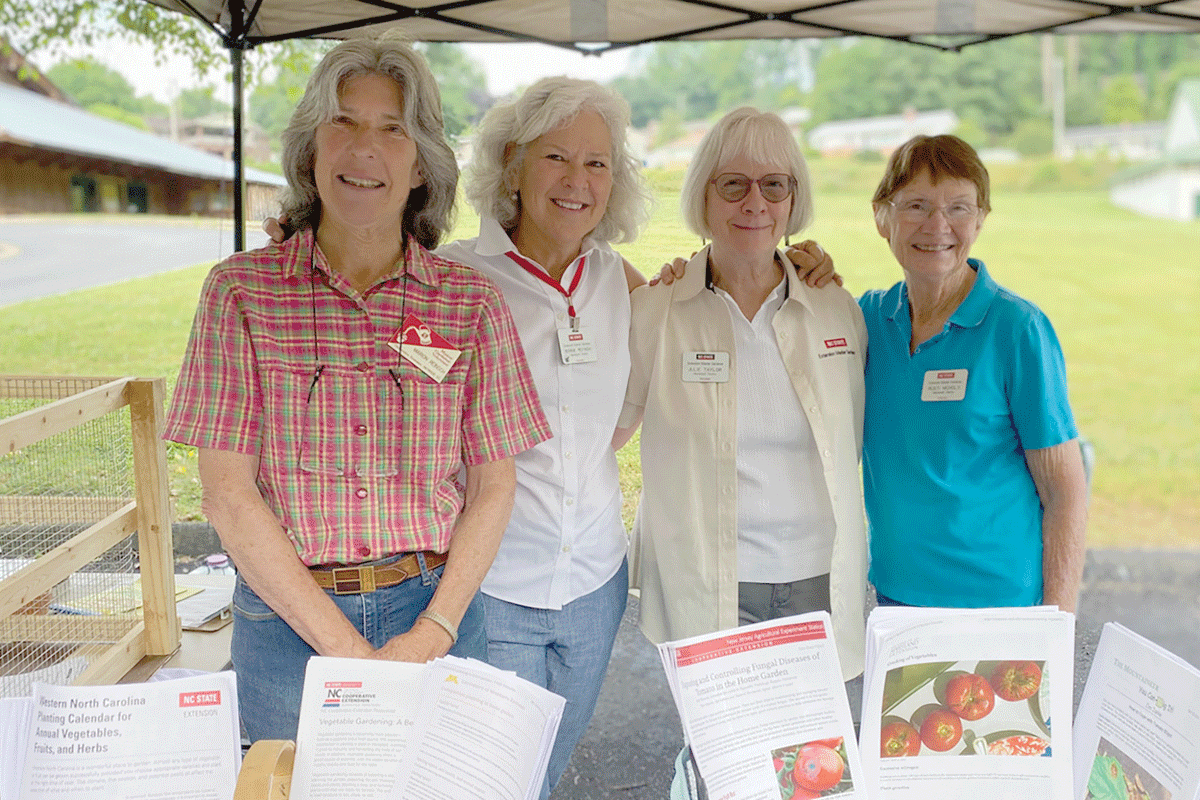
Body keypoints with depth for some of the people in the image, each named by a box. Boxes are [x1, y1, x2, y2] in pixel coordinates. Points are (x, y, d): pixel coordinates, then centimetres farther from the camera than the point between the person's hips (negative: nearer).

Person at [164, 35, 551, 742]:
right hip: (287, 622, -1)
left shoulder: (471, 300, 0)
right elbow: (229, 496, -8)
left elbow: (493, 487, 0)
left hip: (439, 611, 1)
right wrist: (345, 646, -13)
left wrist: (432, 633, -12)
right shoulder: (242, 290, -3)